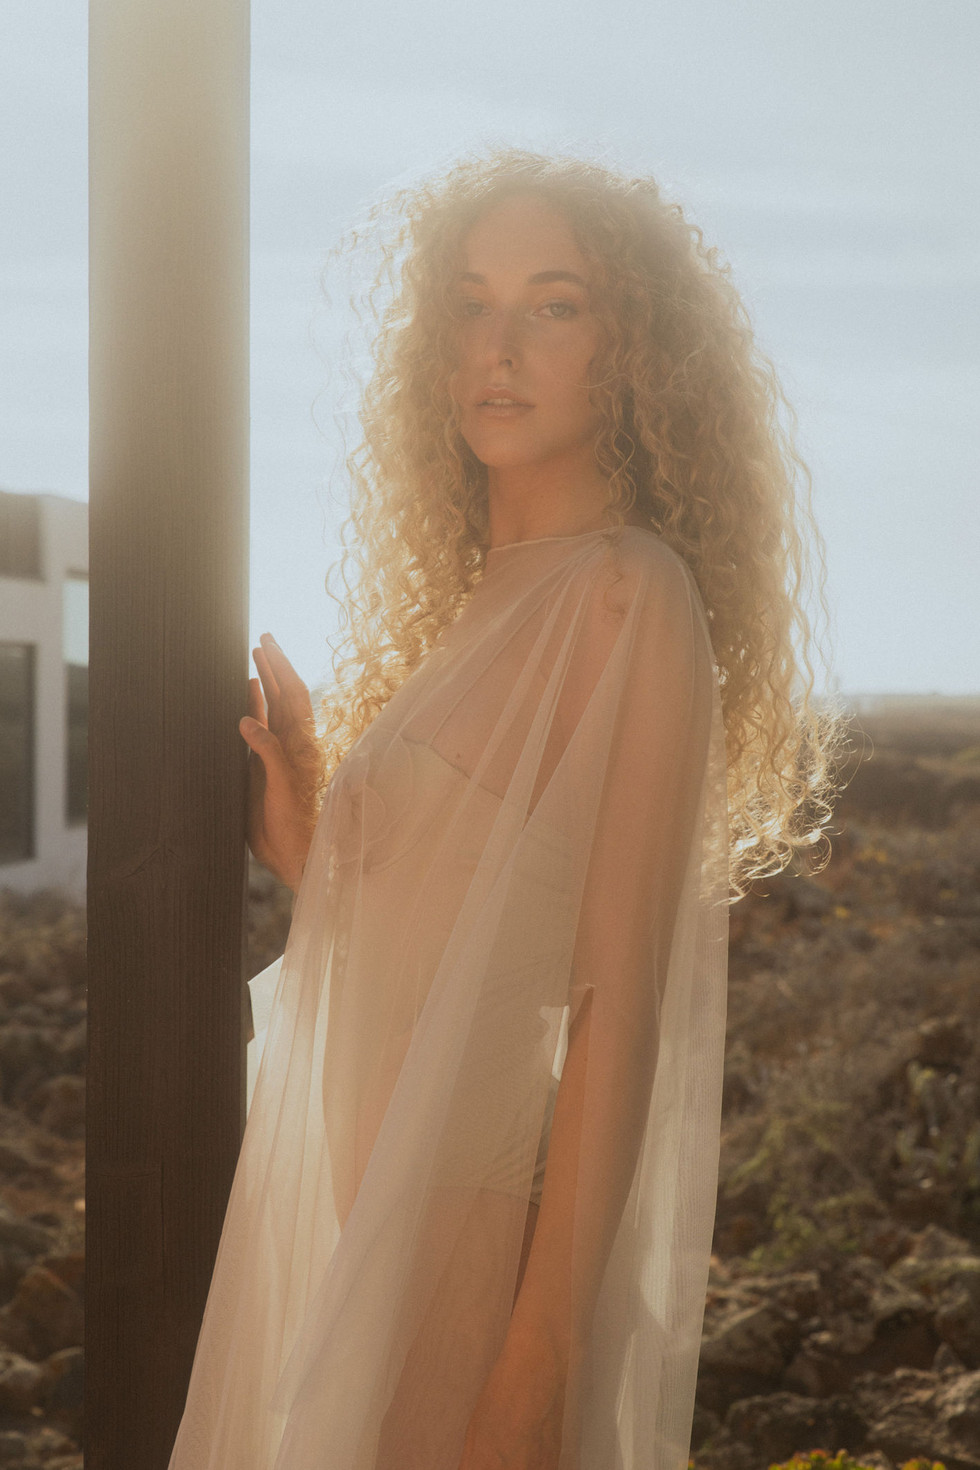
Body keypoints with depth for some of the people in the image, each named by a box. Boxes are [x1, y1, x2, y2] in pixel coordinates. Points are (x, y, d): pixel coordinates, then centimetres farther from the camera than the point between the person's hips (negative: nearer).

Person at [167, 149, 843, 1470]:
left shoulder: (633, 600, -13)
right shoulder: (474, 610, 12)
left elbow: (618, 1005, -18)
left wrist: (539, 1358, -21)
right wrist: (303, 843, -2)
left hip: (483, 1232, -8)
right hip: (354, 1214, 8)